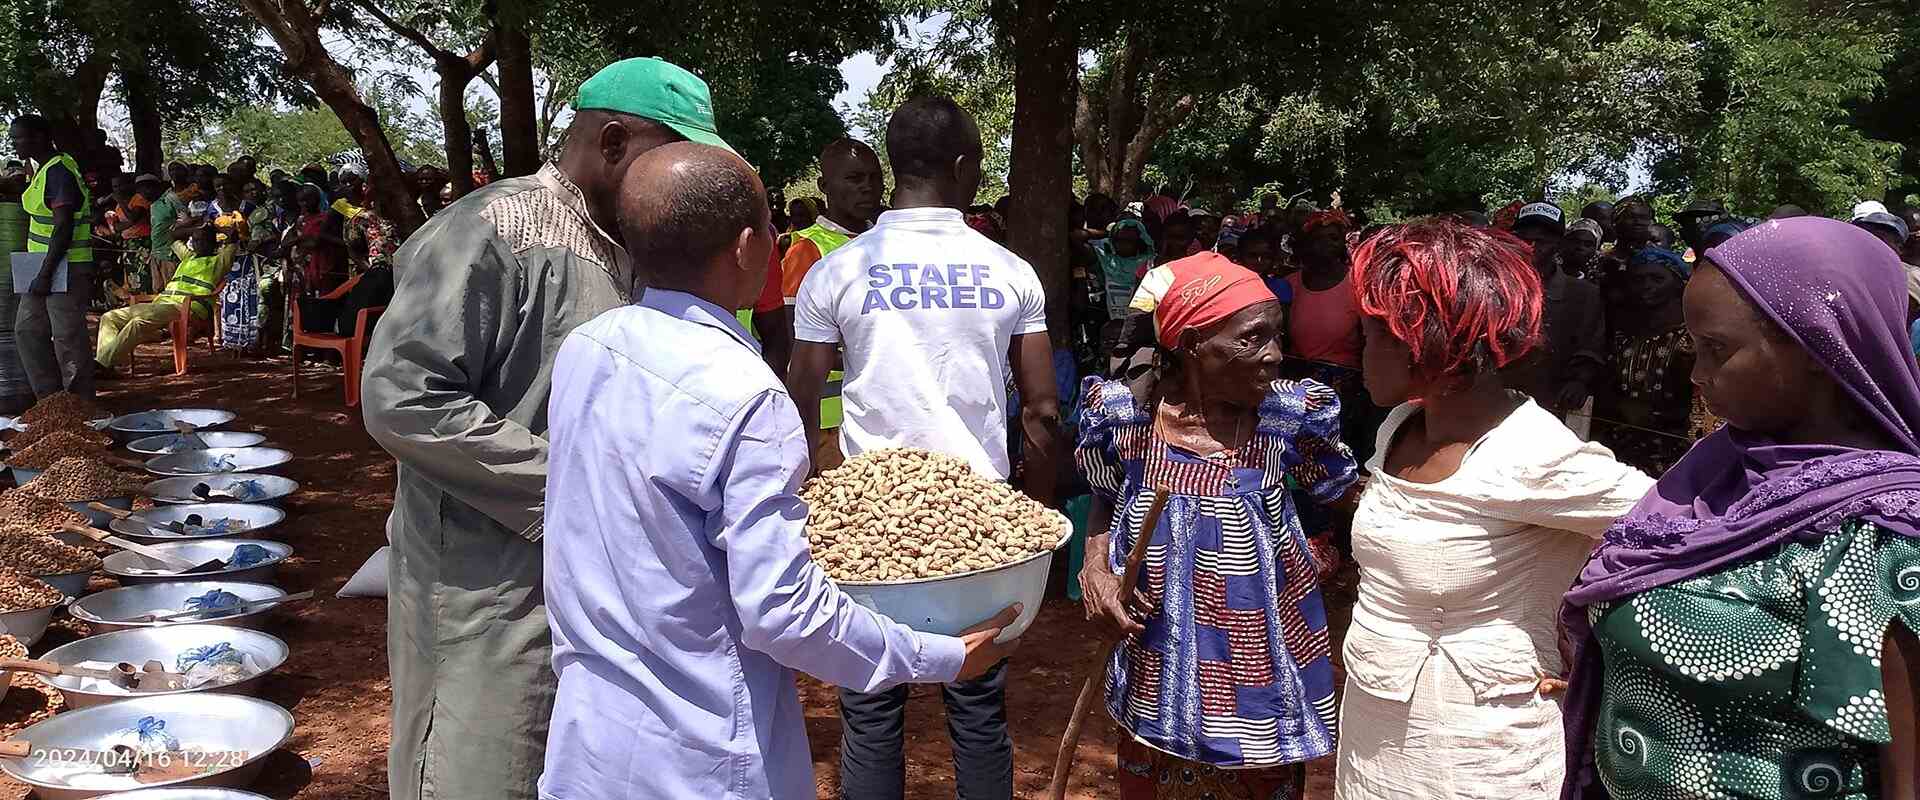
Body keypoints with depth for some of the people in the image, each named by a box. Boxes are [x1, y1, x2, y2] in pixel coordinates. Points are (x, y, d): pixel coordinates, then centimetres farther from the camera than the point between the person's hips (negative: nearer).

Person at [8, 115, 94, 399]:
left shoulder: (58, 172, -17)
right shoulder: (43, 169, 14)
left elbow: (64, 227, -22)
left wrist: (46, 274, -24)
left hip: (65, 269, -10)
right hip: (44, 267, 11)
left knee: (67, 339, -5)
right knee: (26, 331, 14)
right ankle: (49, 398, 21)